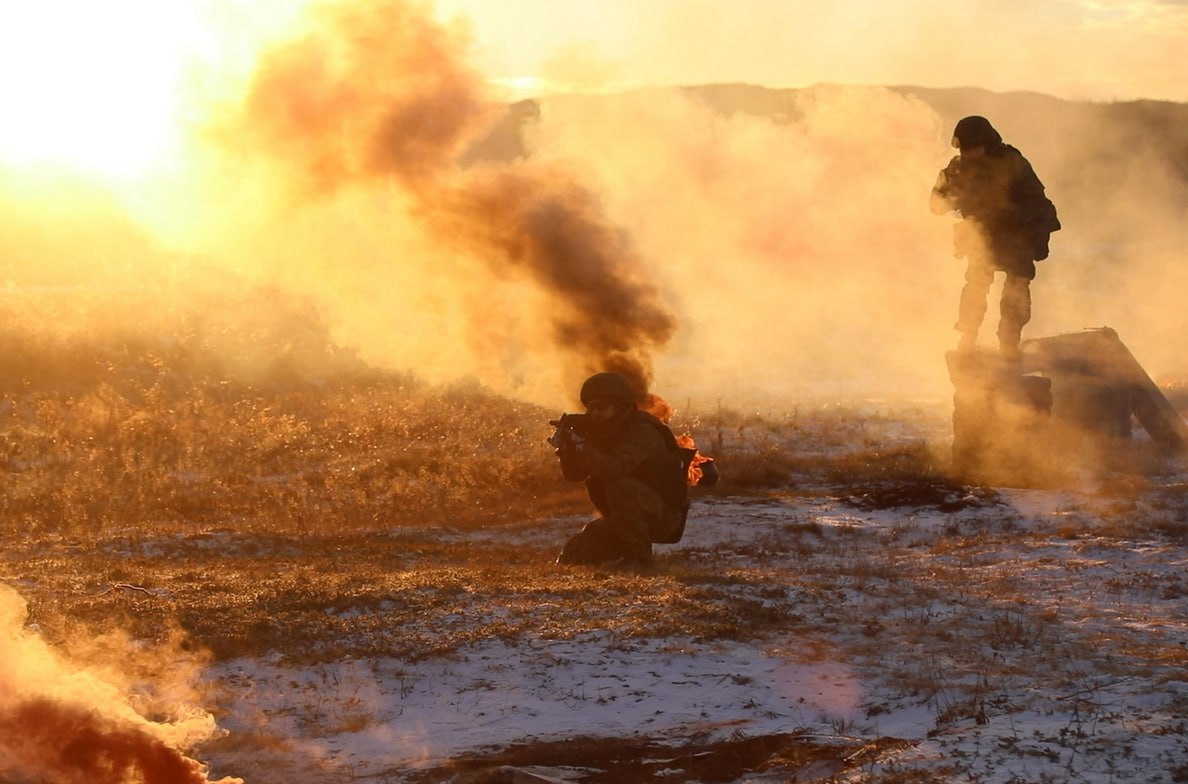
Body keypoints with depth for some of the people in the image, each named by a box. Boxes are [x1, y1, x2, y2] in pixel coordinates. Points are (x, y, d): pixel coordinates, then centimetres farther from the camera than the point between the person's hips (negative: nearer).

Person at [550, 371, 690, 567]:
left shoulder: (644, 432, -22)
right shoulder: (604, 431, 4)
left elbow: (613, 469, -39)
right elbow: (573, 474, 0)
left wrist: (579, 445, -44)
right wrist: (567, 446, -19)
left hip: (663, 517, -8)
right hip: (621, 520, 8)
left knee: (621, 487, -36)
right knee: (571, 556, -1)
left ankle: (639, 553, -20)